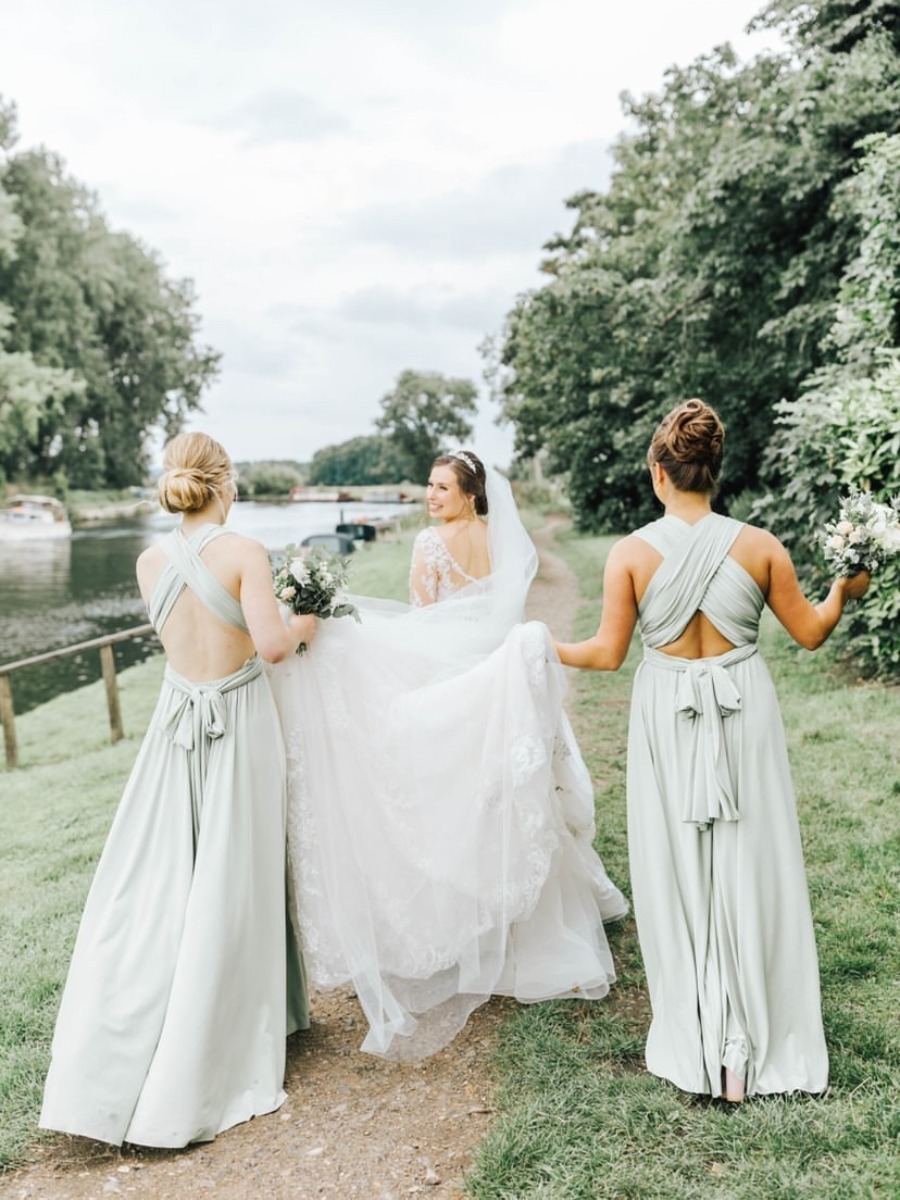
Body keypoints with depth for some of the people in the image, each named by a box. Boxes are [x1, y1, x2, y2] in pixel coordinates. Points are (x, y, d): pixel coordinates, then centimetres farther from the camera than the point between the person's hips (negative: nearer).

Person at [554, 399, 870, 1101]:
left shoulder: (632, 553, -10)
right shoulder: (759, 546, -7)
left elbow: (609, 652, -6)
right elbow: (810, 632, 2)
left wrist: (551, 649, 13)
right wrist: (847, 590, 22)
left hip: (667, 720, 0)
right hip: (743, 715, 1)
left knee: (678, 876, 12)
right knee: (748, 872, 10)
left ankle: (694, 1044, 23)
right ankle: (747, 1048, 18)